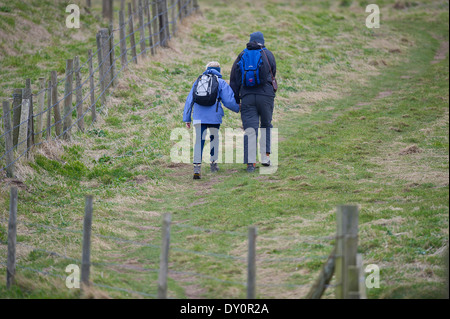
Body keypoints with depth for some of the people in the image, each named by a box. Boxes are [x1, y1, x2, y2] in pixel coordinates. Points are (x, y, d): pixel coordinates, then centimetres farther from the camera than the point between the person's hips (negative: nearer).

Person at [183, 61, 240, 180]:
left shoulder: (197, 81, 20)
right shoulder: (221, 82, 9)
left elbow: (189, 101, 15)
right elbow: (229, 101, 1)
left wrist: (187, 119, 16)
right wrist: (238, 108, 21)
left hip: (199, 116, 2)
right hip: (214, 116, -2)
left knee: (199, 140, -2)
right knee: (214, 137, 21)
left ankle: (197, 167, -18)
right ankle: (214, 163, 29)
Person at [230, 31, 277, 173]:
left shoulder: (242, 56, 12)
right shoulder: (268, 54, 7)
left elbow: (234, 79, 9)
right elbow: (273, 74, 11)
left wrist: (235, 100, 12)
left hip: (247, 96, 1)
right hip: (266, 95, -1)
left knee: (250, 129, -2)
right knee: (266, 125, 18)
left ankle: (250, 162, -11)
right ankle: (265, 156, 12)